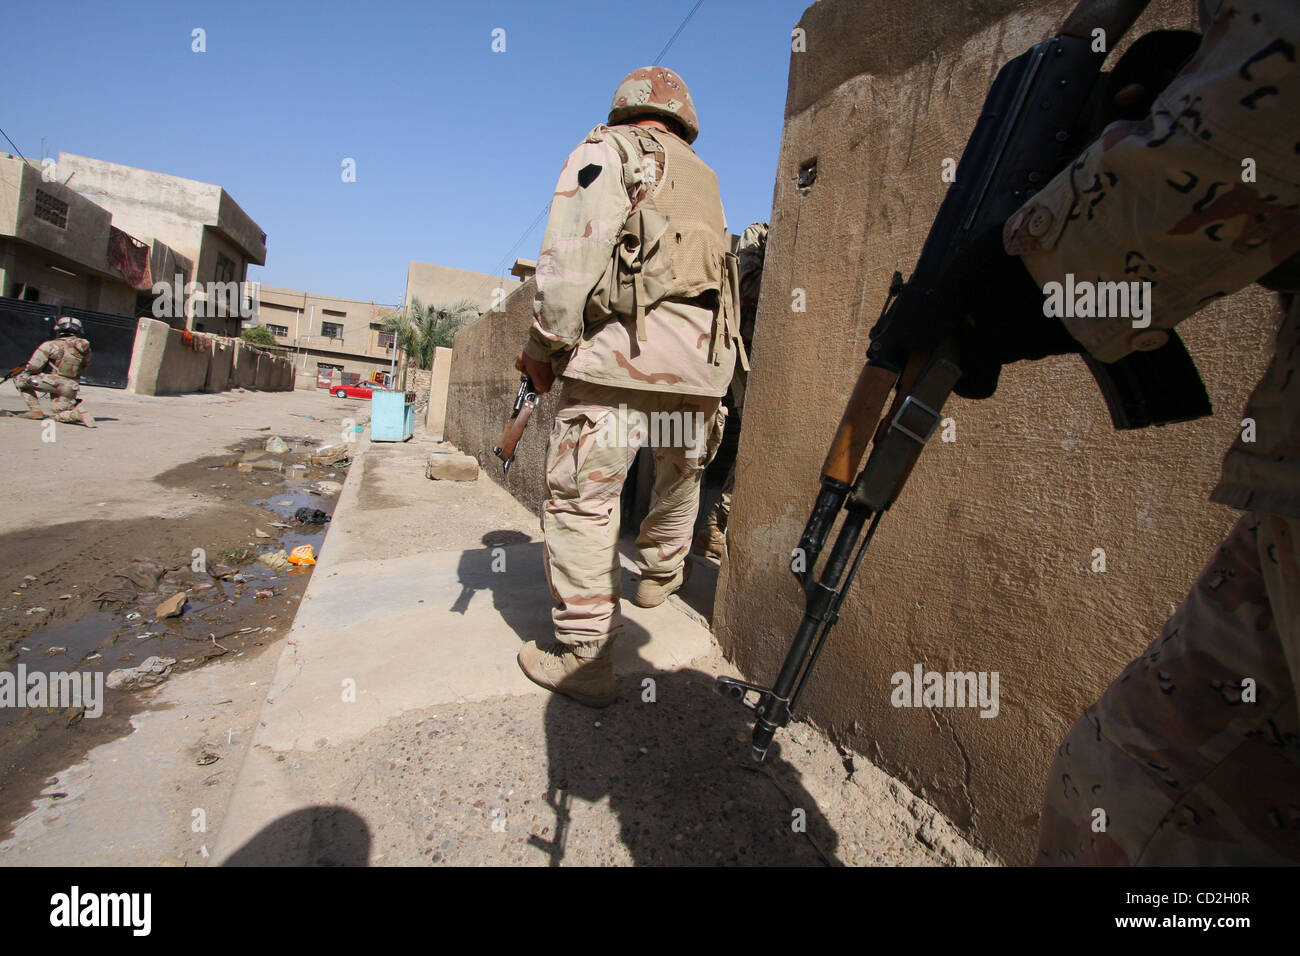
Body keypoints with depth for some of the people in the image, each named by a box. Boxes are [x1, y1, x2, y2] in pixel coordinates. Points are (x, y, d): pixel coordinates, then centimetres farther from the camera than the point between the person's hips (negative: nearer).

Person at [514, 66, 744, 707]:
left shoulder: (607, 148, 12)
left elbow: (574, 249, -6)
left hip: (626, 341, -6)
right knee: (681, 472, 25)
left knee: (581, 497, -3)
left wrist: (546, 342, -4)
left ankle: (584, 656, 1)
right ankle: (661, 571, 46)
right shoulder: (702, 176, 29)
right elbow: (712, 260, 20)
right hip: (704, 352, 7)